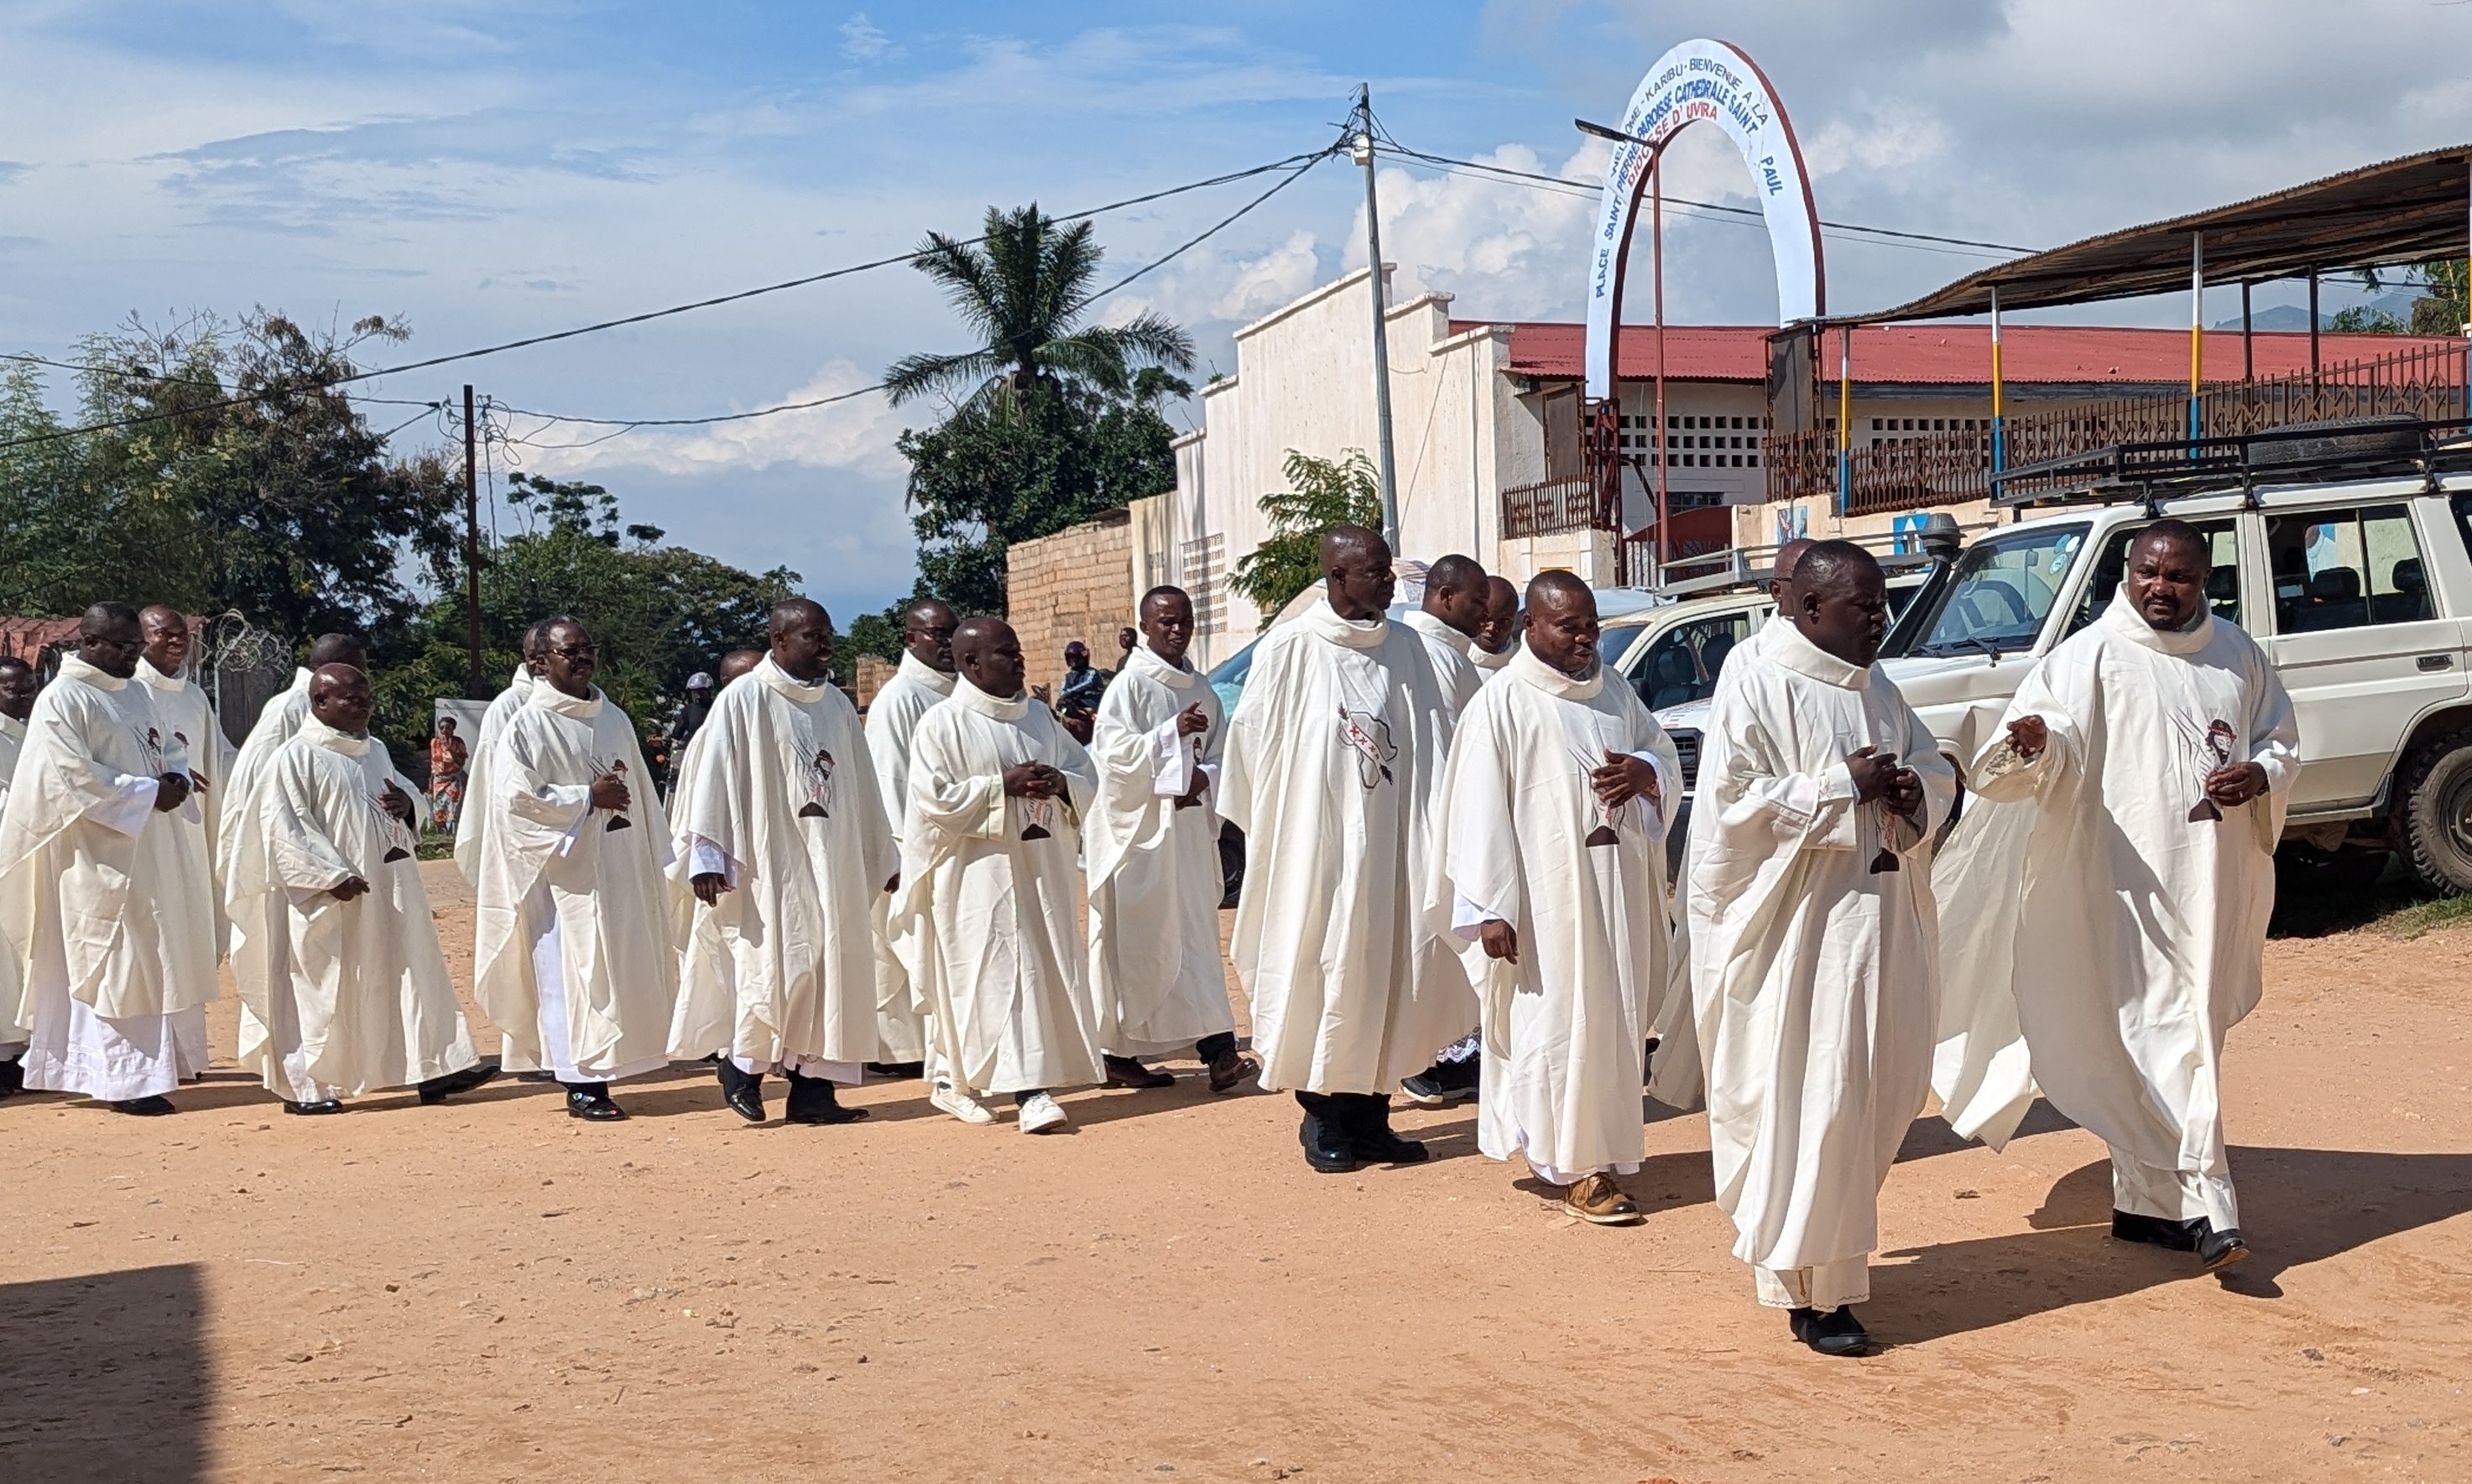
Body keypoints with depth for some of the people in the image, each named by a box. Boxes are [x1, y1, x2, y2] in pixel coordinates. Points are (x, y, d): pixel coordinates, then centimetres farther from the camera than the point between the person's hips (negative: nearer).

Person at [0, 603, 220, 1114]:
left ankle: (161, 1061, 21)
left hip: (153, 852, 8)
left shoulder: (137, 692, 13)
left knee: (156, 958, 12)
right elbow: (76, 778, -18)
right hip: (101, 858, -8)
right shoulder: (60, 700, -11)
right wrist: (150, 791, -17)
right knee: (115, 965, -5)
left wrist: (176, 779, -2)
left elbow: (169, 748, 20)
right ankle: (126, 1079, -1)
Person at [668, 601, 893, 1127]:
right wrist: (707, 858, -13)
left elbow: (862, 788, 17)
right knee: (777, 968, -8)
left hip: (832, 863, 6)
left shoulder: (838, 706, 11)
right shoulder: (743, 701, -6)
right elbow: (711, 778, -8)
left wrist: (883, 857, 18)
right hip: (768, 863, -6)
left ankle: (814, 1086, 8)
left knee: (831, 971, 2)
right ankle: (742, 1062, 16)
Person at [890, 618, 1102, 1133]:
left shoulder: (1039, 718, 13)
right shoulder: (941, 725, -5)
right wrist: (1004, 786, -17)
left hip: (1042, 872, 6)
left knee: (1048, 971, 5)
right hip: (978, 876, -6)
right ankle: (1029, 1089, -11)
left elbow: (1087, 776, 15)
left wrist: (1060, 783, -8)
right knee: (1000, 977, -10)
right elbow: (934, 799, -13)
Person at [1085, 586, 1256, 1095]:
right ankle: (1119, 1055, 4)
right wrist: (1173, 731, -22)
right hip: (1139, 830, -6)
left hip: (1191, 826, 6)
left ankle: (1217, 1049, 3)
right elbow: (1115, 754, -14)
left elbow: (1220, 754, 15)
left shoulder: (1200, 690, 13)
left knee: (1194, 935, 3)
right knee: (1134, 943, -3)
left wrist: (1202, 777, -6)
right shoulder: (1129, 685, -6)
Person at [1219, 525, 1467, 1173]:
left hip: (1388, 846, 4)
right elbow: (1252, 744, -2)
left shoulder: (1405, 648, 7)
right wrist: (1269, 834, 2)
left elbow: (1433, 745, 6)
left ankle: (1370, 1113, 18)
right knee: (1319, 974, 1)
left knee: (1384, 975, 7)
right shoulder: (1290, 650, -7)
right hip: (1314, 848, -4)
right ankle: (1321, 1119, 14)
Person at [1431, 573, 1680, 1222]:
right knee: (1561, 1025, -5)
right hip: (1547, 897, -6)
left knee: (1614, 1018, 9)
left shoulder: (1615, 692, 12)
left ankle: (1604, 1148, 22)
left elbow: (1667, 759, 19)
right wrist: (1491, 908, -16)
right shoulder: (1501, 704, -7)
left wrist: (1644, 772, -7)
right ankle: (1578, 1168, 2)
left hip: (1620, 890, 6)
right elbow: (1481, 810, -11)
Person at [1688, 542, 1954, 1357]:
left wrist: (1914, 791, -5)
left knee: (1886, 1089, 13)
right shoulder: (1758, 687, -11)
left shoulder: (1876, 691, 14)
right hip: (1794, 928, -8)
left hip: (1877, 920, 8)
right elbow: (1733, 801, -19)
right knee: (1812, 1099, -5)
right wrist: (1845, 787, -18)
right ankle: (1813, 1288, 5)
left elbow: (1938, 772, 18)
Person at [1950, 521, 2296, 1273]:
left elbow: (2283, 743, 20)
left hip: (2216, 880, 5)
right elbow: (2038, 745, -12)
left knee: (2141, 1043, 12)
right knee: (2164, 1035, -10)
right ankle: (2205, 1205, -9)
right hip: (2130, 879, -5)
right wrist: (2033, 740, -37)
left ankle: (2142, 1199, 23)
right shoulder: (2090, 656, -3)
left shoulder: (2238, 656, 11)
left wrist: (2260, 774, -3)